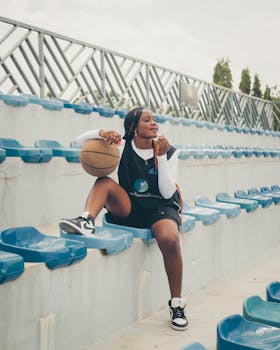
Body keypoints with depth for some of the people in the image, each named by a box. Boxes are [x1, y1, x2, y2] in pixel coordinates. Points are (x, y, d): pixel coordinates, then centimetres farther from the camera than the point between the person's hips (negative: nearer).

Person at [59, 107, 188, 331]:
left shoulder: (168, 152, -2)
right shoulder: (123, 147, 0)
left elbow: (167, 193, -10)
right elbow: (81, 140, -1)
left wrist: (161, 156, -17)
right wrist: (102, 133, -23)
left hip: (162, 208, -2)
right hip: (129, 209, 2)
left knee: (170, 239, -32)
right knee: (104, 181, -20)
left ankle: (177, 304, -15)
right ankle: (86, 222, -44)